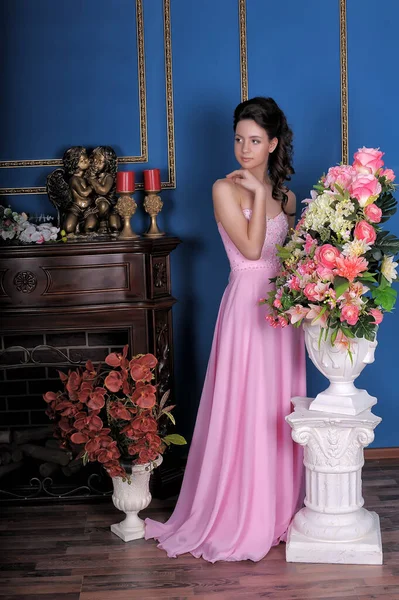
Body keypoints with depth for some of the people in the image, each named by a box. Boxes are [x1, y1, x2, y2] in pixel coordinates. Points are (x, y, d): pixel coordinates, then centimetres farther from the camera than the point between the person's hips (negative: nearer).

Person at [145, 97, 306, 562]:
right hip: (247, 306, -6)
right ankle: (239, 517, 10)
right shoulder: (226, 189, -7)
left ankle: (278, 508, 24)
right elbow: (251, 248, -16)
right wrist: (259, 194, -14)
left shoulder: (285, 196, 10)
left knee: (278, 408, 11)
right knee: (244, 409, -2)